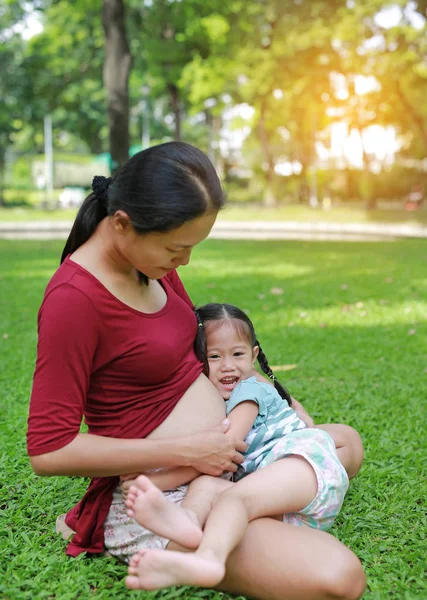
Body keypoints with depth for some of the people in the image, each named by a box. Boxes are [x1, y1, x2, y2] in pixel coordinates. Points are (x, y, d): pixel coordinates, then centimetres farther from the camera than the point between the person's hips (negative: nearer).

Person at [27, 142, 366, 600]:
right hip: (158, 496, -9)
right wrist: (186, 450, -22)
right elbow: (48, 451, -23)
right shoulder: (74, 299, -25)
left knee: (348, 443, 24)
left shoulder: (151, 259, 1)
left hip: (221, 457, 9)